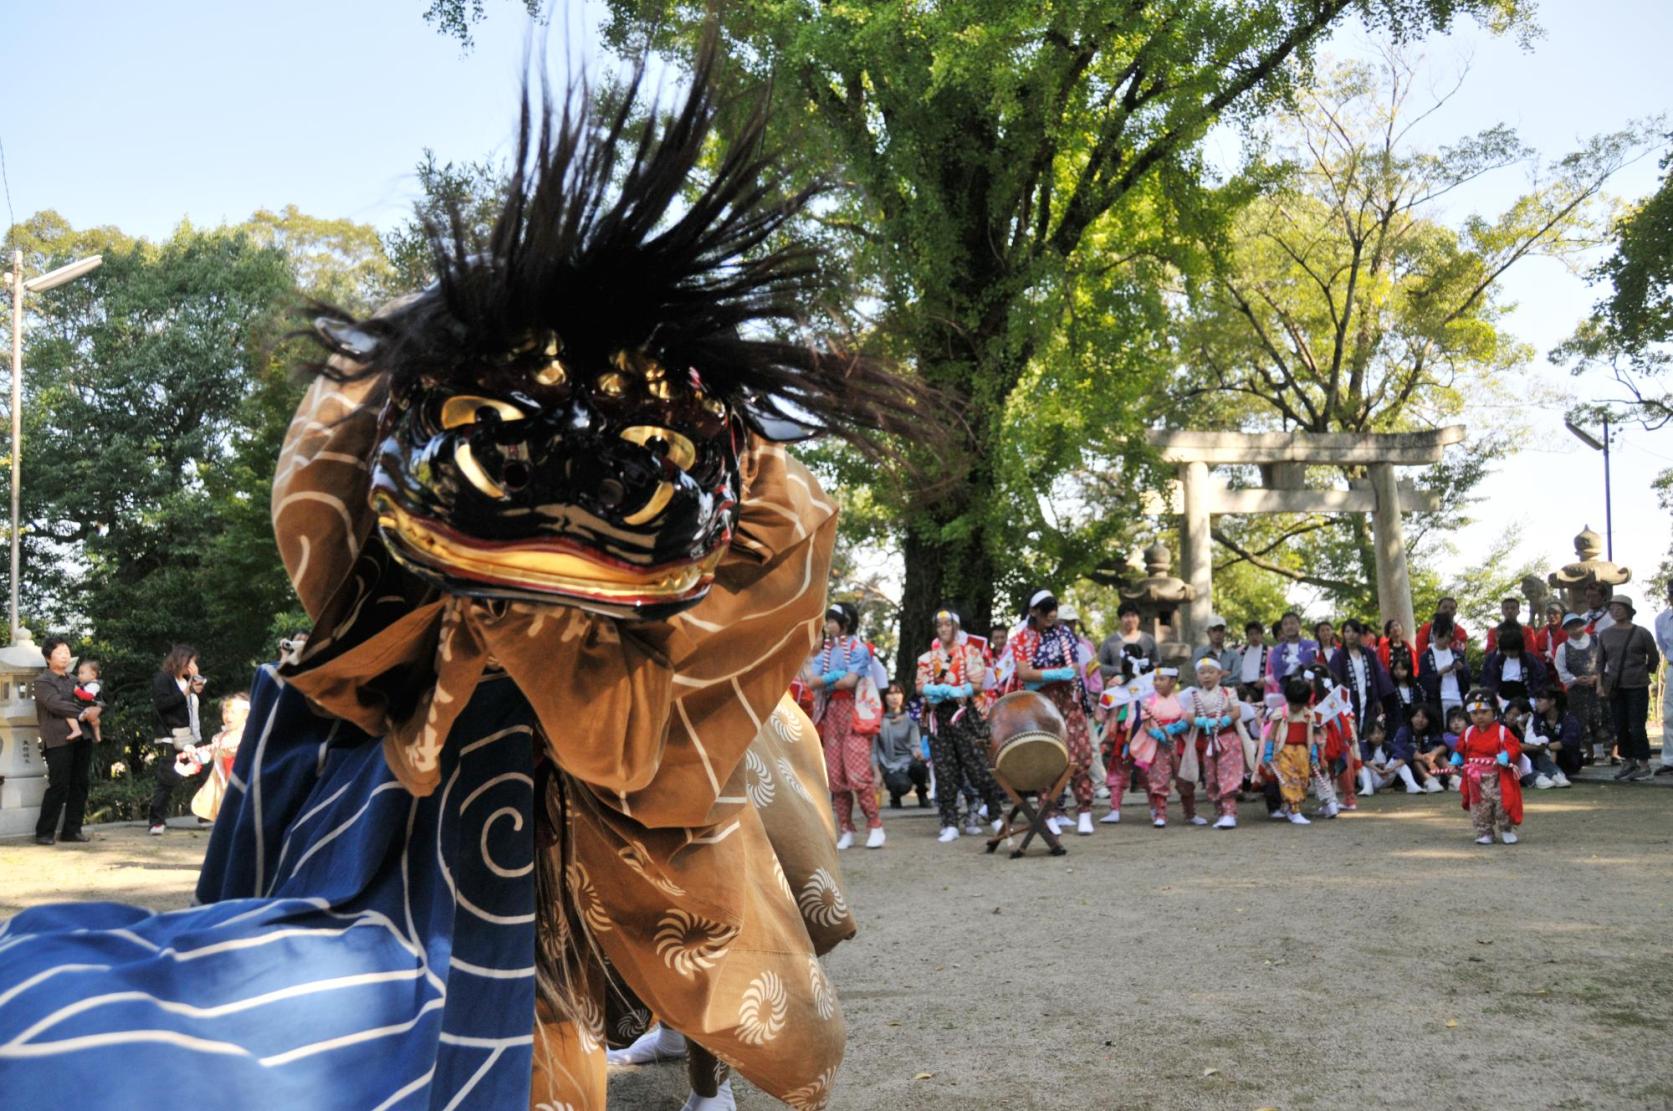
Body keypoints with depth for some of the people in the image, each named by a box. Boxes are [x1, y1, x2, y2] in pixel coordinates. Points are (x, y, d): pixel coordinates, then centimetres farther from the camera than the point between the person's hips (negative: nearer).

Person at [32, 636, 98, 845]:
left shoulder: (73, 680, 22)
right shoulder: (42, 682, 1)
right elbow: (56, 704, -14)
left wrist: (93, 710, 3)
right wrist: (81, 713, -17)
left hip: (81, 738, 7)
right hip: (58, 740, -7)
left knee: (81, 784, 4)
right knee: (59, 786, -9)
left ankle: (72, 830, 11)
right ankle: (44, 833, 0)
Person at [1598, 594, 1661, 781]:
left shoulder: (1642, 633, -5)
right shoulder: (1604, 634, 6)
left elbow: (1654, 658, 5)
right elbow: (1600, 661, 11)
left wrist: (1642, 674, 8)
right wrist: (1600, 683, 4)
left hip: (1637, 687, -4)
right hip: (1615, 687, 4)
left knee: (1636, 728, -6)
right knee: (1620, 728, 7)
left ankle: (1644, 766, 4)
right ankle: (1628, 763, 19)